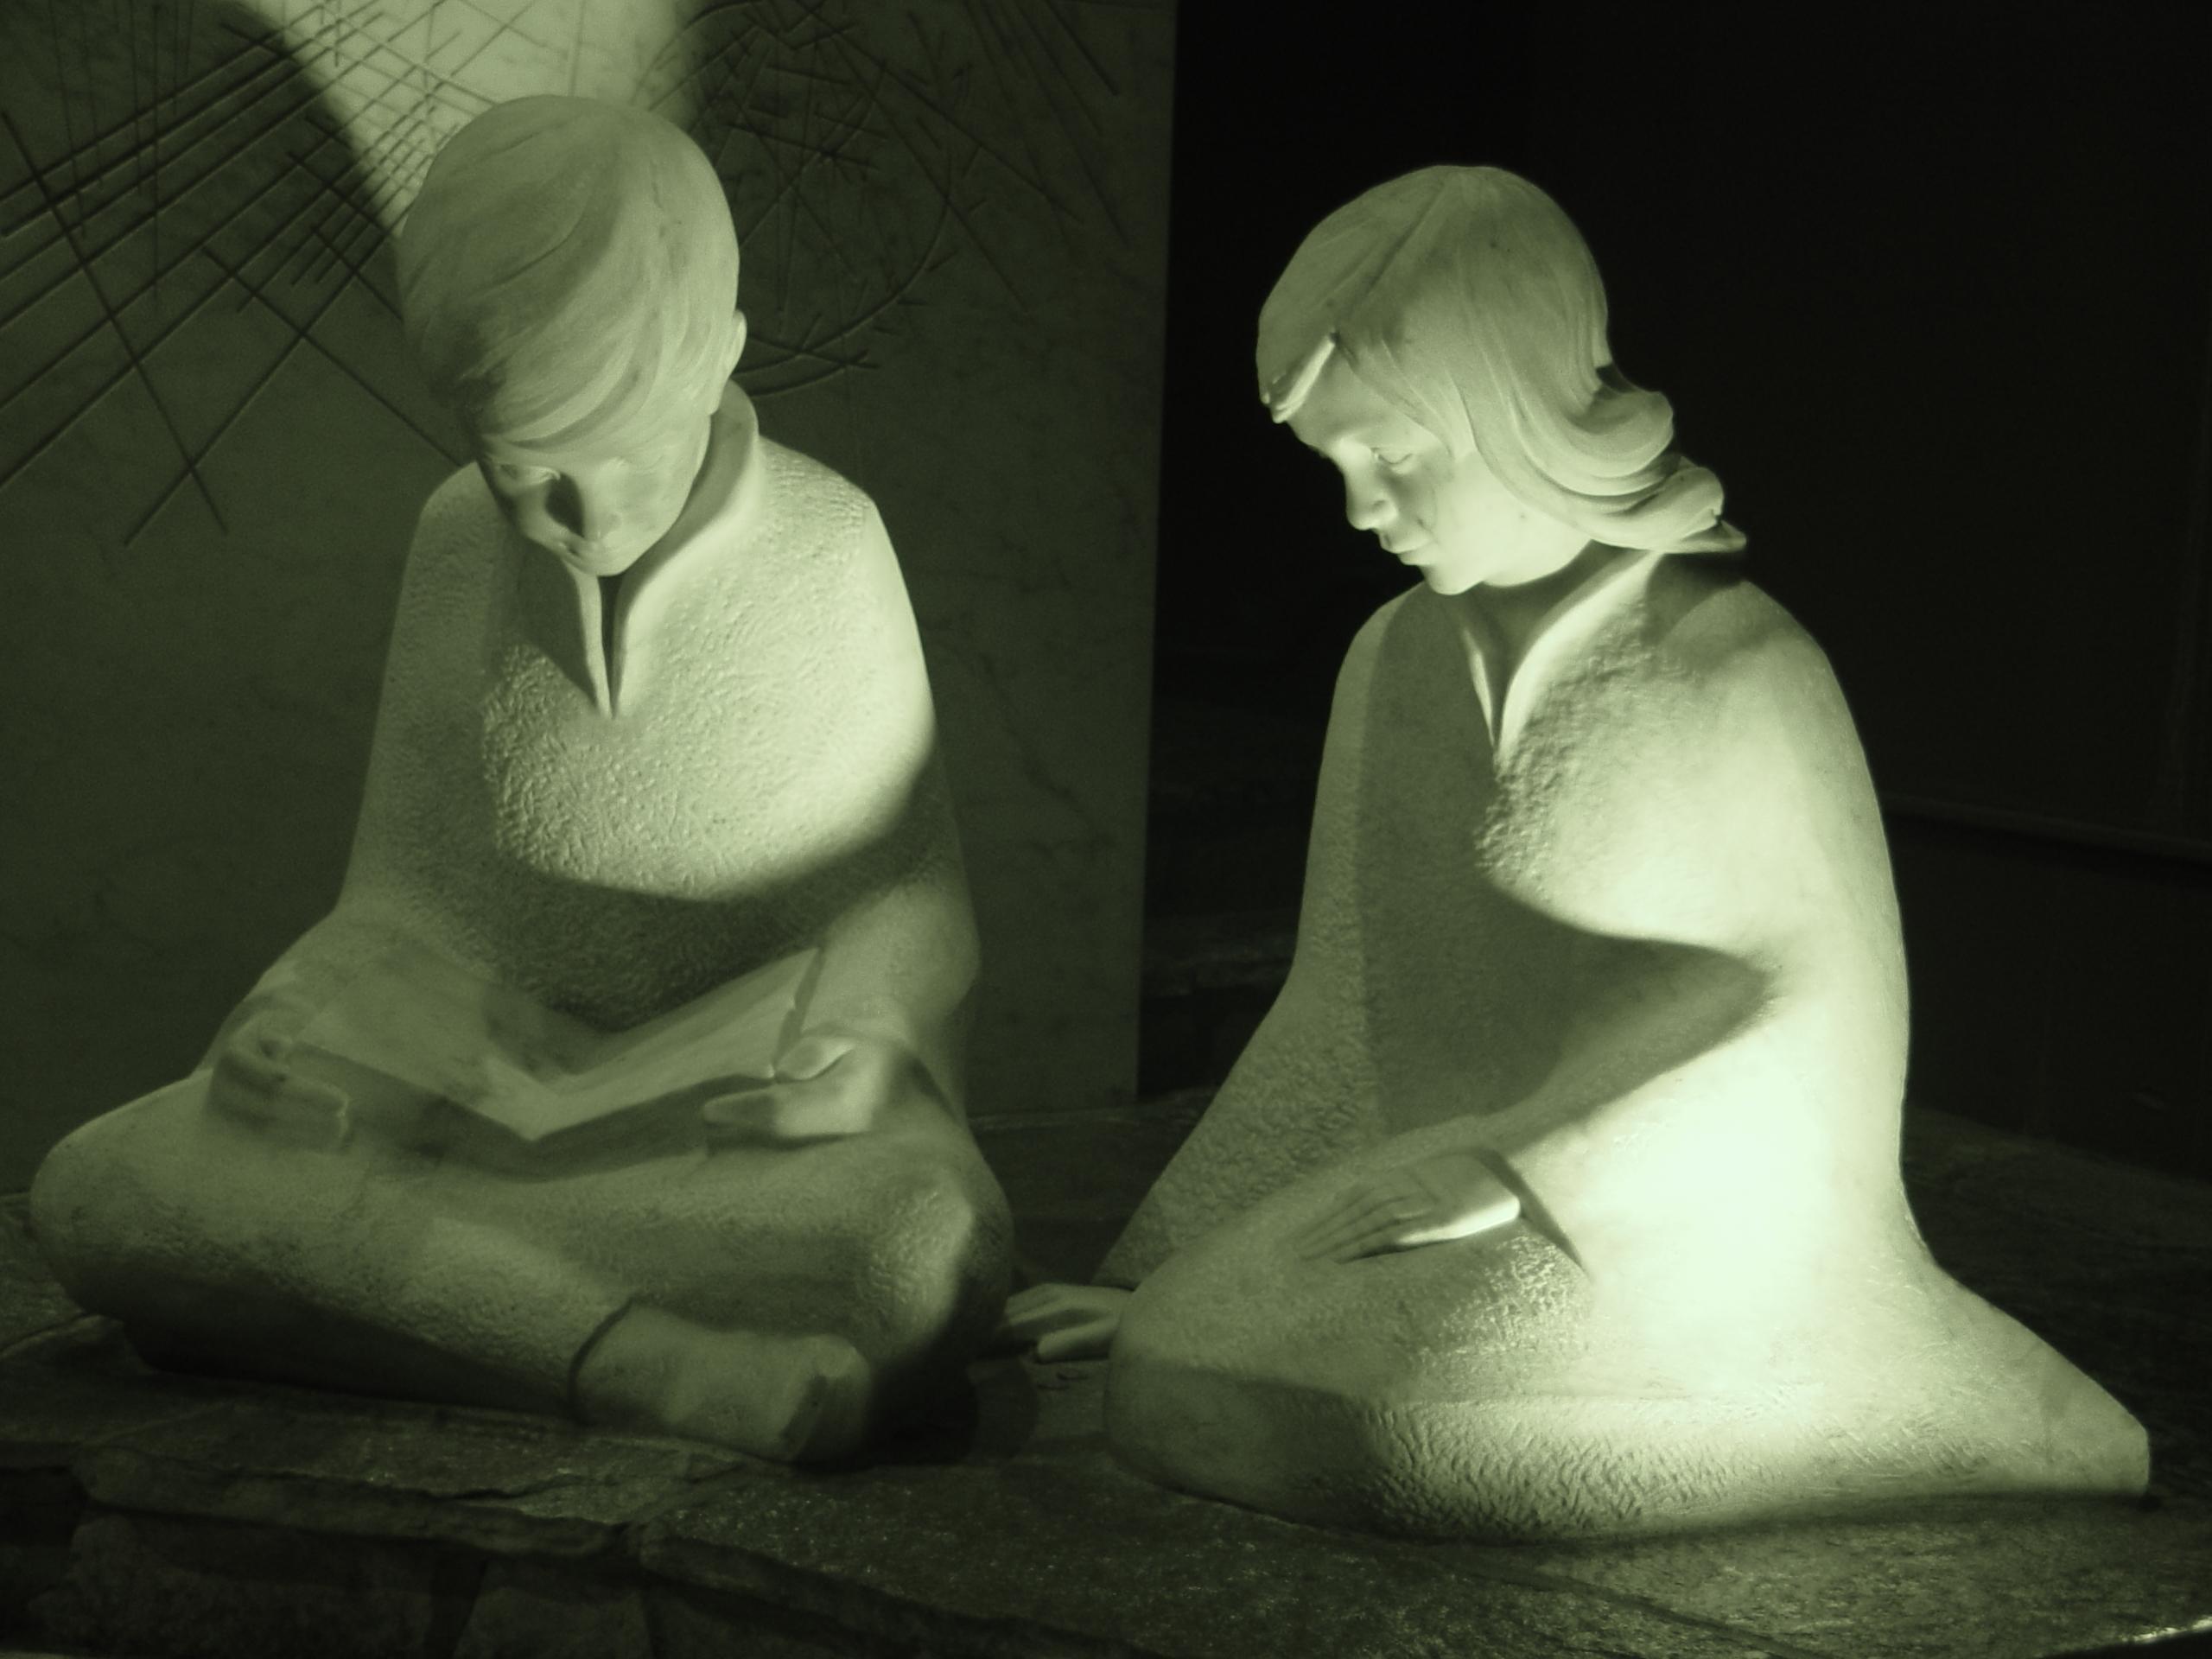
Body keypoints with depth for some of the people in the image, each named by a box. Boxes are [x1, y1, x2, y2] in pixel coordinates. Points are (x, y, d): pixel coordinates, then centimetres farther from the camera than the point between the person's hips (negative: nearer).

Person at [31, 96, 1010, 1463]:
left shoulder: (828, 549, -5)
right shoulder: (462, 548, 2)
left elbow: (907, 889, 1)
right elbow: (415, 900, 5)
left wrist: (860, 1043, -21)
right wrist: (317, 1030, -16)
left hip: (768, 1114, -3)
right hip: (518, 1083, 3)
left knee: (931, 1254, -39)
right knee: (93, 1195, -22)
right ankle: (659, 1367, -33)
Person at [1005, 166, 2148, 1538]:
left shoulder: (1743, 671, -10)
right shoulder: (1398, 663, 9)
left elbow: (1825, 1034, -12)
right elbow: (1341, 1017, 12)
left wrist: (1516, 1168, -20)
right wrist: (1170, 1276, 7)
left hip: (1698, 1264, -4)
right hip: (1453, 1245, 4)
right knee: (1172, 1367, -22)